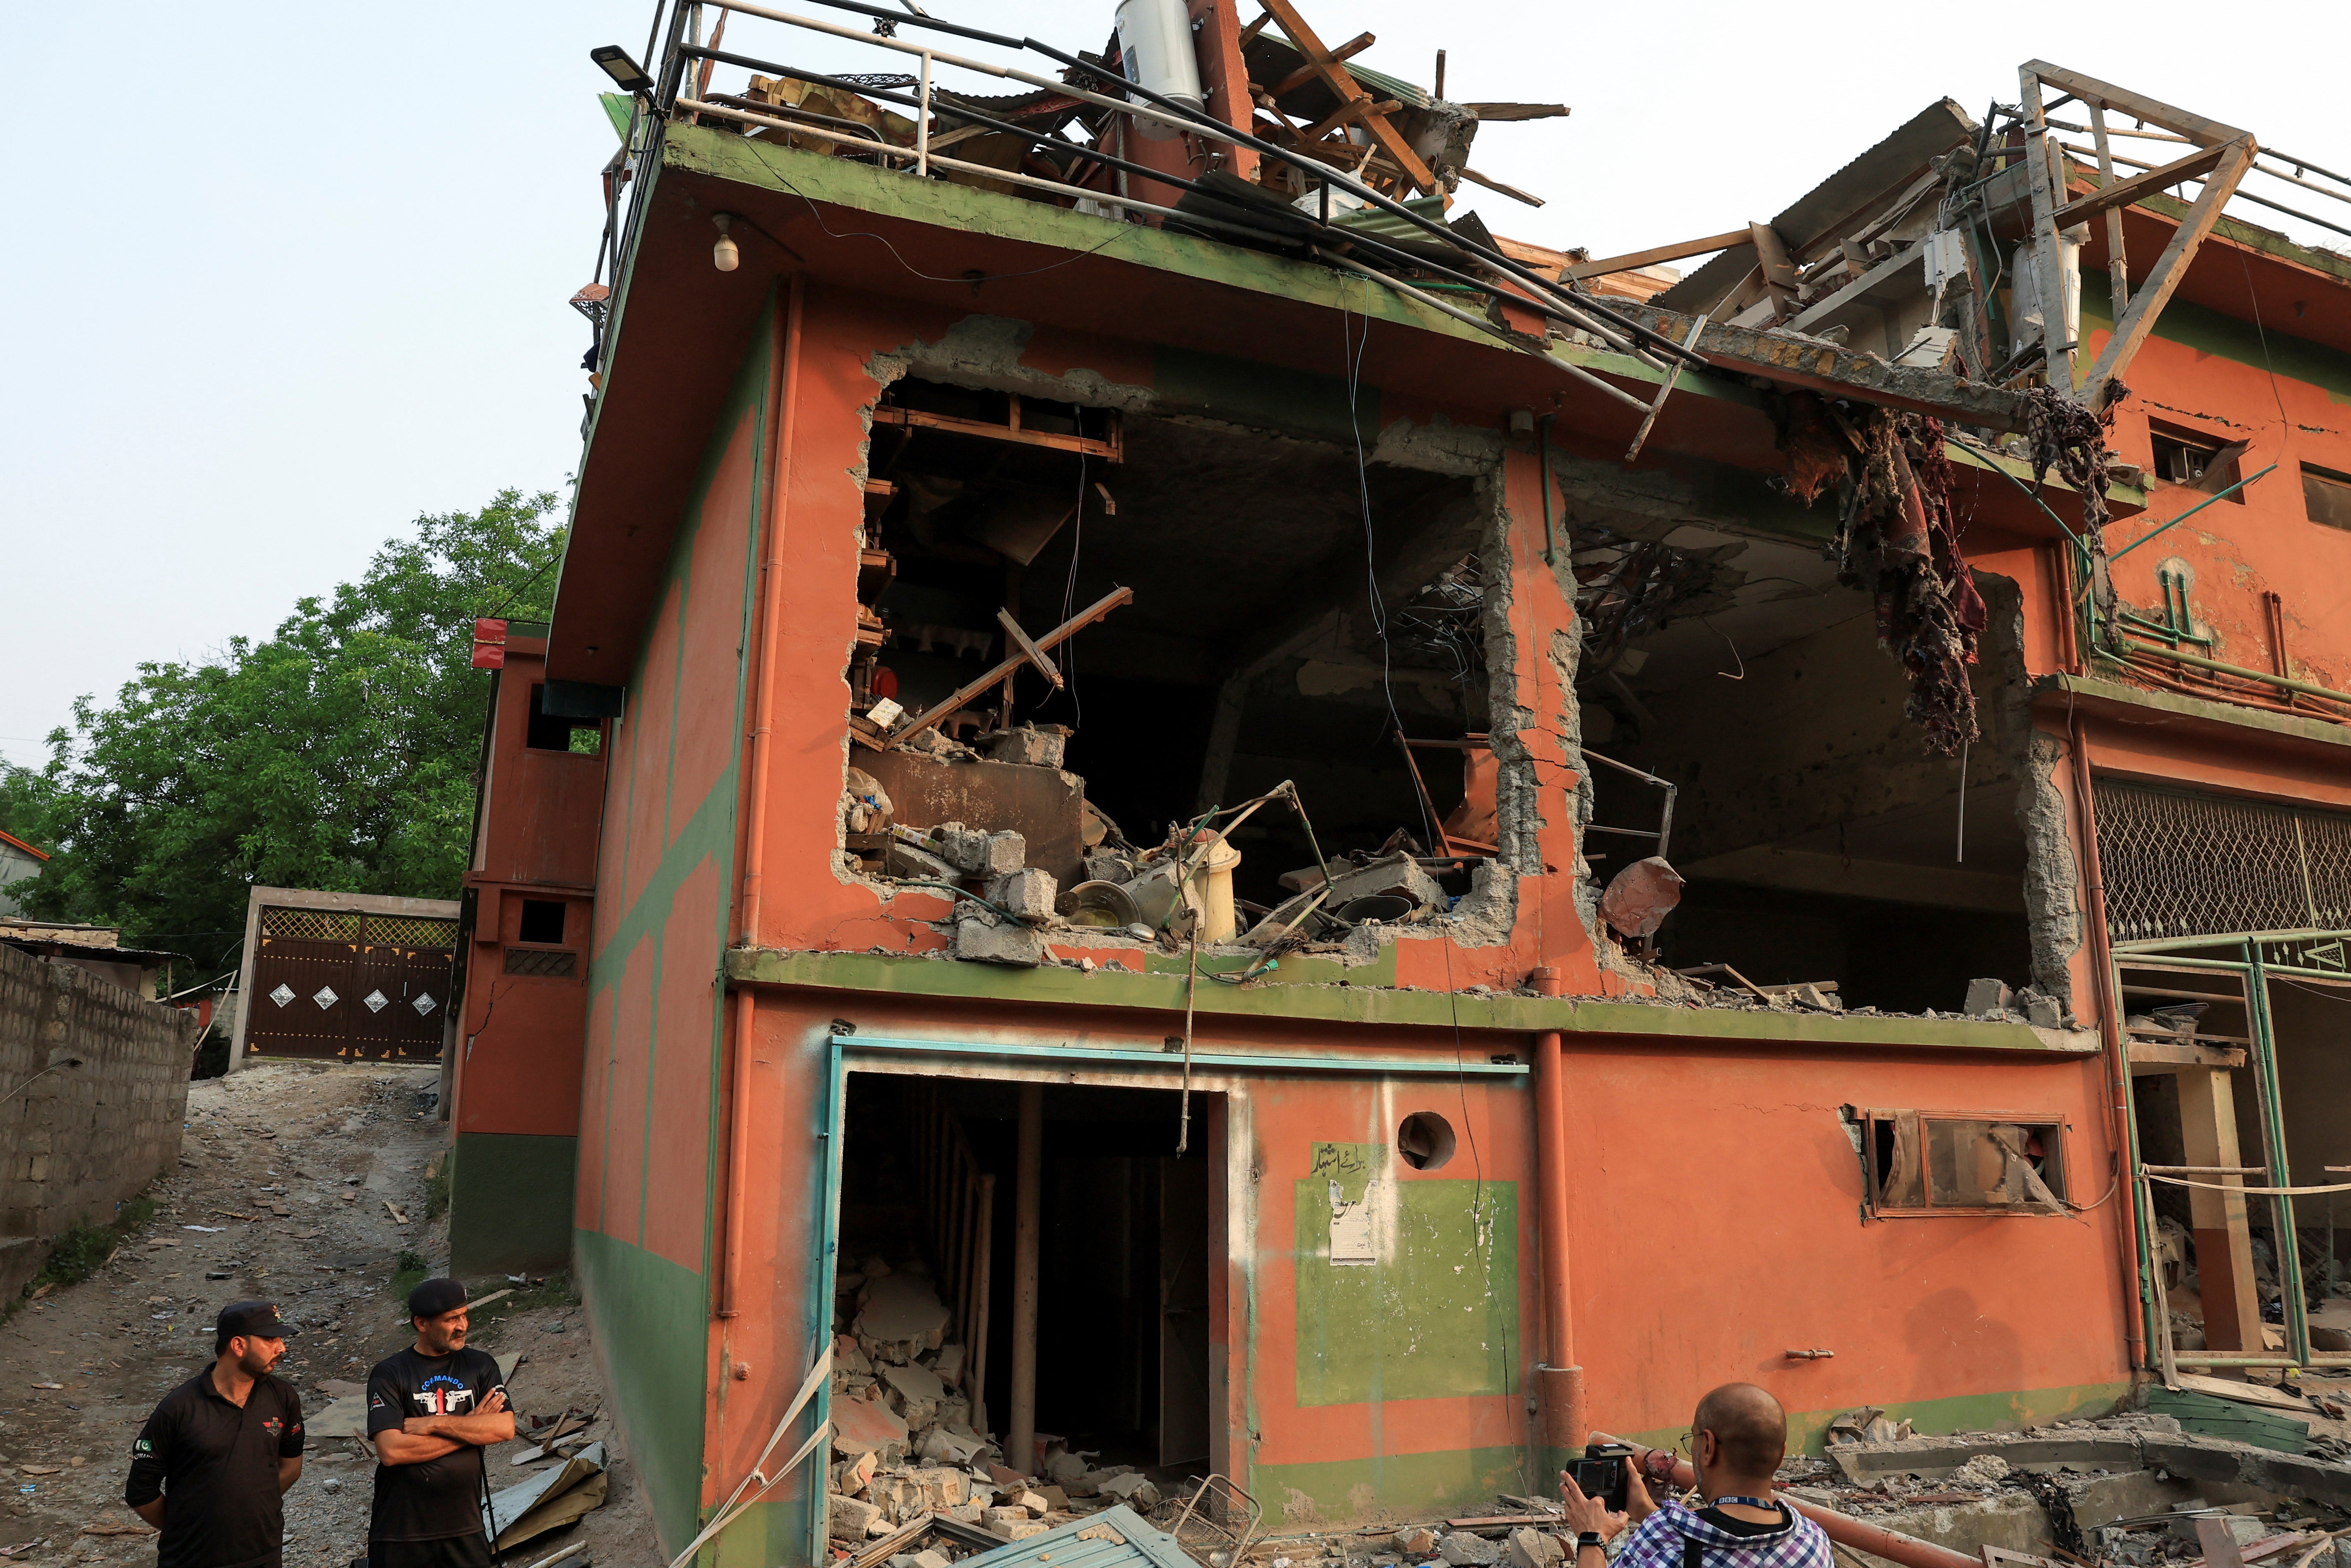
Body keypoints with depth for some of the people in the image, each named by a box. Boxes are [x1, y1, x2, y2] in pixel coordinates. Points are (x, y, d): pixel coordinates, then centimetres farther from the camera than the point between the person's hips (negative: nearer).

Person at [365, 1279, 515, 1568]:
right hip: (400, 1533, -2)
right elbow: (390, 1451, -18)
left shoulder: (481, 1365, 3)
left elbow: (505, 1427, -10)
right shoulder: (389, 1374, -6)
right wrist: (470, 1427, -13)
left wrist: (434, 1424, -16)